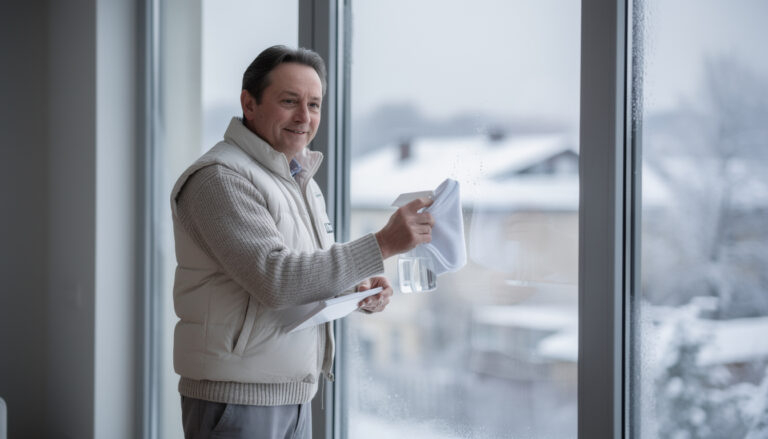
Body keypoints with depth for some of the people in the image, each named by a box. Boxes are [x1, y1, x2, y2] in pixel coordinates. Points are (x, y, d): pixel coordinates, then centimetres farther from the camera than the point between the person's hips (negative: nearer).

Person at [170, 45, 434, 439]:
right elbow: (275, 280, -25)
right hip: (236, 396, -8)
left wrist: (361, 287, -1)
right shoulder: (221, 178, -15)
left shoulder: (300, 178, 14)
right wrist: (382, 245, -29)